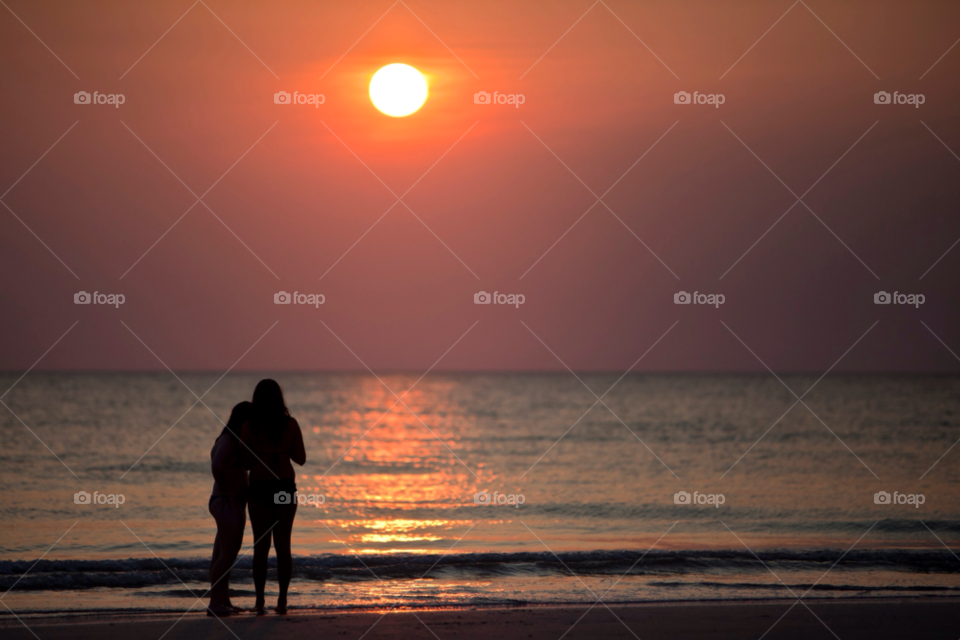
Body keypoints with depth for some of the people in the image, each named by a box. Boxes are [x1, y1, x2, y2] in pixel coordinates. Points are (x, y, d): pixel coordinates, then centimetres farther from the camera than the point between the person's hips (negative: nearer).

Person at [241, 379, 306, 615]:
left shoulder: (249, 427, -6)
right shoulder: (290, 425, -3)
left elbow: (246, 463, -2)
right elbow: (301, 459, 3)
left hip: (259, 489, -1)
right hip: (285, 488, 1)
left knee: (261, 545, 6)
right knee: (283, 544, 7)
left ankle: (260, 600, 0)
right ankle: (282, 600, 2)